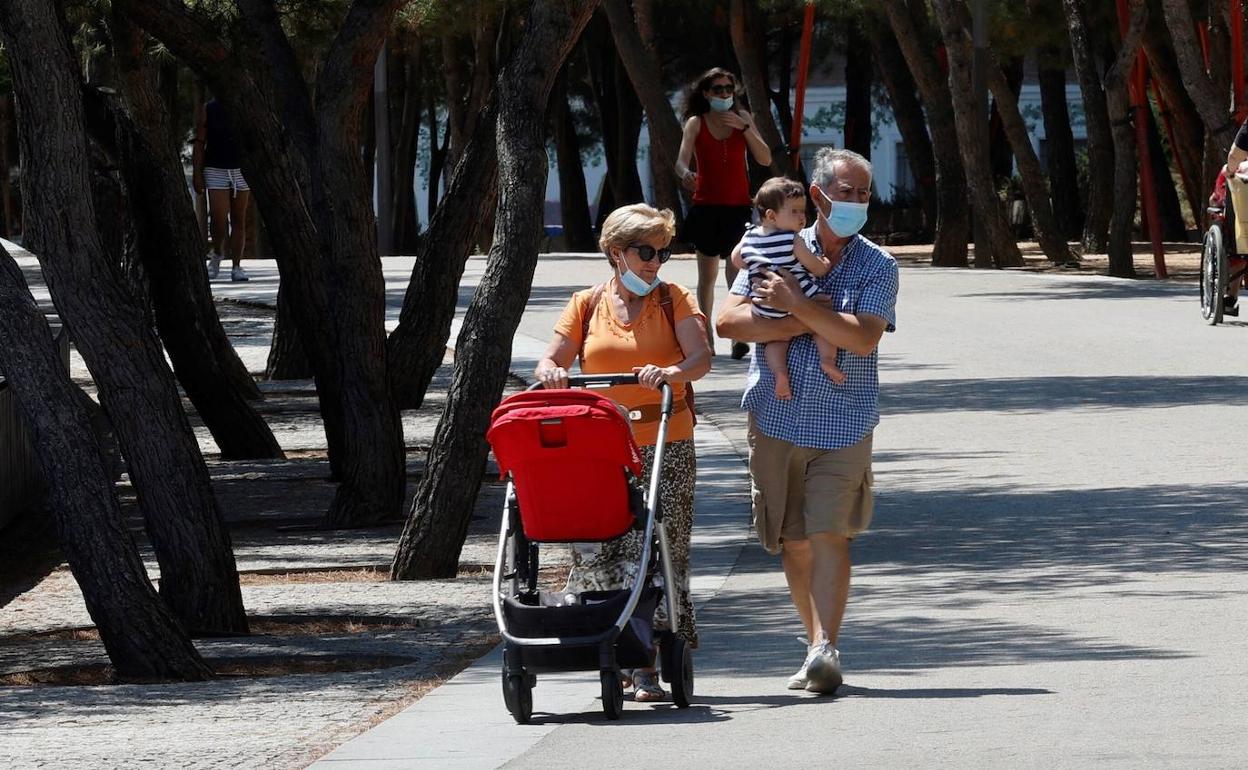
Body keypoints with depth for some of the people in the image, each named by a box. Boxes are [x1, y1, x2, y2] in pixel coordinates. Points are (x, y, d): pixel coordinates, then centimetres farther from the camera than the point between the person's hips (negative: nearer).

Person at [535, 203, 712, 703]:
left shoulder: (674, 301, 6)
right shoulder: (587, 305, 11)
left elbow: (701, 358, -8)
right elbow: (550, 364, 7)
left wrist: (672, 373, -30)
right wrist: (551, 372, -18)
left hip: (664, 447, -2)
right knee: (595, 552, -4)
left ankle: (648, 666, -5)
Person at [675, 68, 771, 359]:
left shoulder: (743, 118, 5)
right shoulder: (696, 123, 1)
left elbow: (765, 159, 1)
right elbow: (681, 160, -12)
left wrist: (744, 127, -11)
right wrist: (685, 174, -36)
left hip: (738, 206, 0)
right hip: (706, 206, 0)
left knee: (735, 267, -16)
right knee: (707, 274, 7)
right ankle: (706, 337, 15)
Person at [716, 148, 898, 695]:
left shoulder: (877, 266, 2)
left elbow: (862, 339, -13)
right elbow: (729, 320, -5)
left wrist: (798, 305, -15)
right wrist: (804, 323, -13)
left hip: (843, 422, -2)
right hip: (776, 419, 2)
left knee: (829, 535, -14)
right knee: (794, 542, 7)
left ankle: (825, 650, -20)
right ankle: (818, 644, 19)